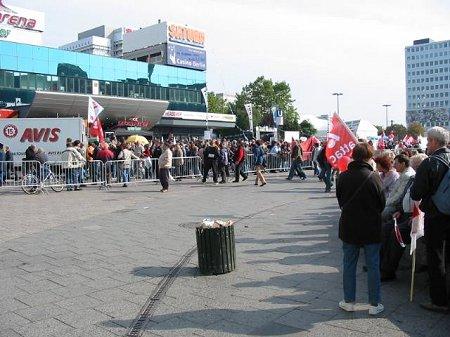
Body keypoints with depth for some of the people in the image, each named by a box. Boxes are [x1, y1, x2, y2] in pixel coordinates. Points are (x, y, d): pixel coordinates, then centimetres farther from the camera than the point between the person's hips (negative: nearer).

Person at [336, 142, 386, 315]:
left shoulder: (343, 177, -7)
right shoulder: (373, 177, -15)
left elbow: (339, 200, 4)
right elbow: (382, 202, -5)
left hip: (349, 227, 2)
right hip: (371, 228, -2)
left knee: (349, 264, 13)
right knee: (373, 265, 9)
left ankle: (349, 301, 20)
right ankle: (374, 304, 17)